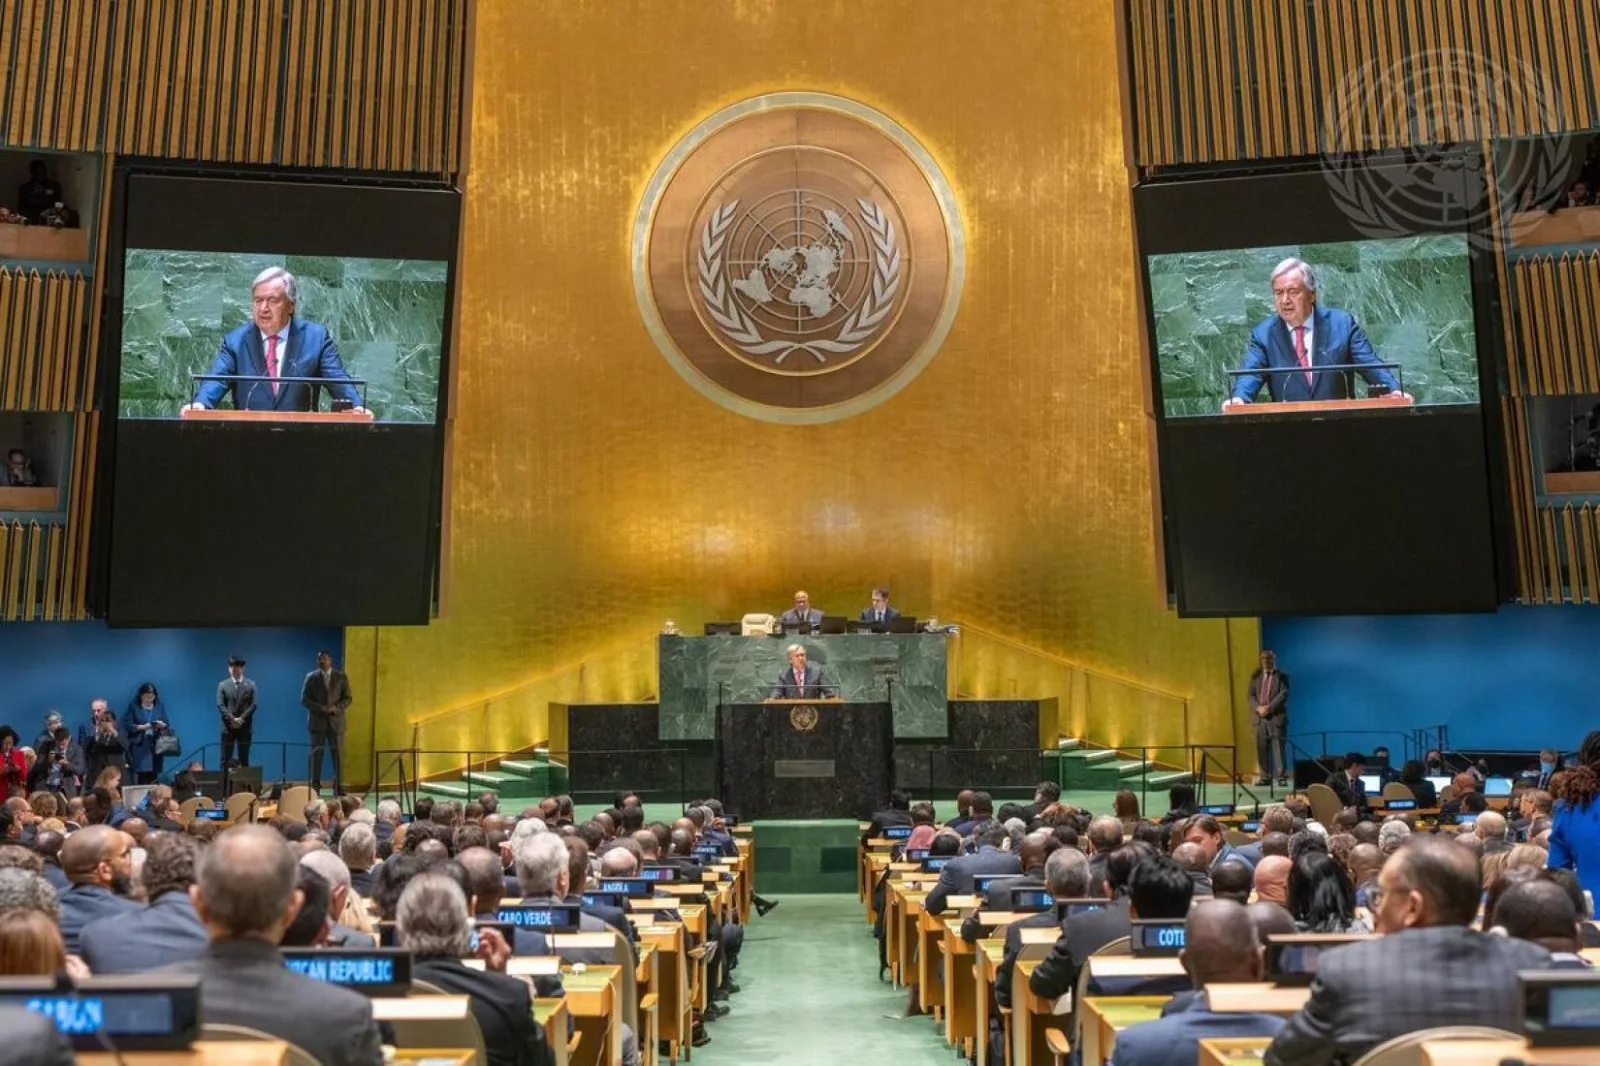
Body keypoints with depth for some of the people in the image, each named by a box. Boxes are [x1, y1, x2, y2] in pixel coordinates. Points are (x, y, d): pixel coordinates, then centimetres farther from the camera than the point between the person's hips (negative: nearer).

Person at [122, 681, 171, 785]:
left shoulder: (160, 706, 9)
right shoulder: (133, 705, 2)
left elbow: (167, 725, 9)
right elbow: (127, 725, -4)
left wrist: (162, 725, -13)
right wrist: (143, 727, -17)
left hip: (155, 746, 2)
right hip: (138, 746, -2)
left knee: (154, 775, -3)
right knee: (141, 775, -10)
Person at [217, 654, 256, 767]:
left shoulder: (251, 685, 6)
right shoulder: (223, 685, 6)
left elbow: (253, 705, -1)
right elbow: (220, 705, -3)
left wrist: (241, 719, -14)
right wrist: (232, 719, -14)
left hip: (245, 727, 0)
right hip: (228, 726, 0)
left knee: (244, 760, 3)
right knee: (226, 760, -1)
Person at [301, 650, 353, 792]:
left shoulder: (341, 677, 6)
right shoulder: (311, 677, 5)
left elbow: (347, 698, 4)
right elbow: (304, 700, 0)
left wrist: (336, 708, -15)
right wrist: (321, 708, -14)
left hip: (336, 721, 0)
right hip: (317, 720, 0)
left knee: (338, 754, -1)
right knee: (316, 754, 0)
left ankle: (338, 786, 2)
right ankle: (315, 785, 5)